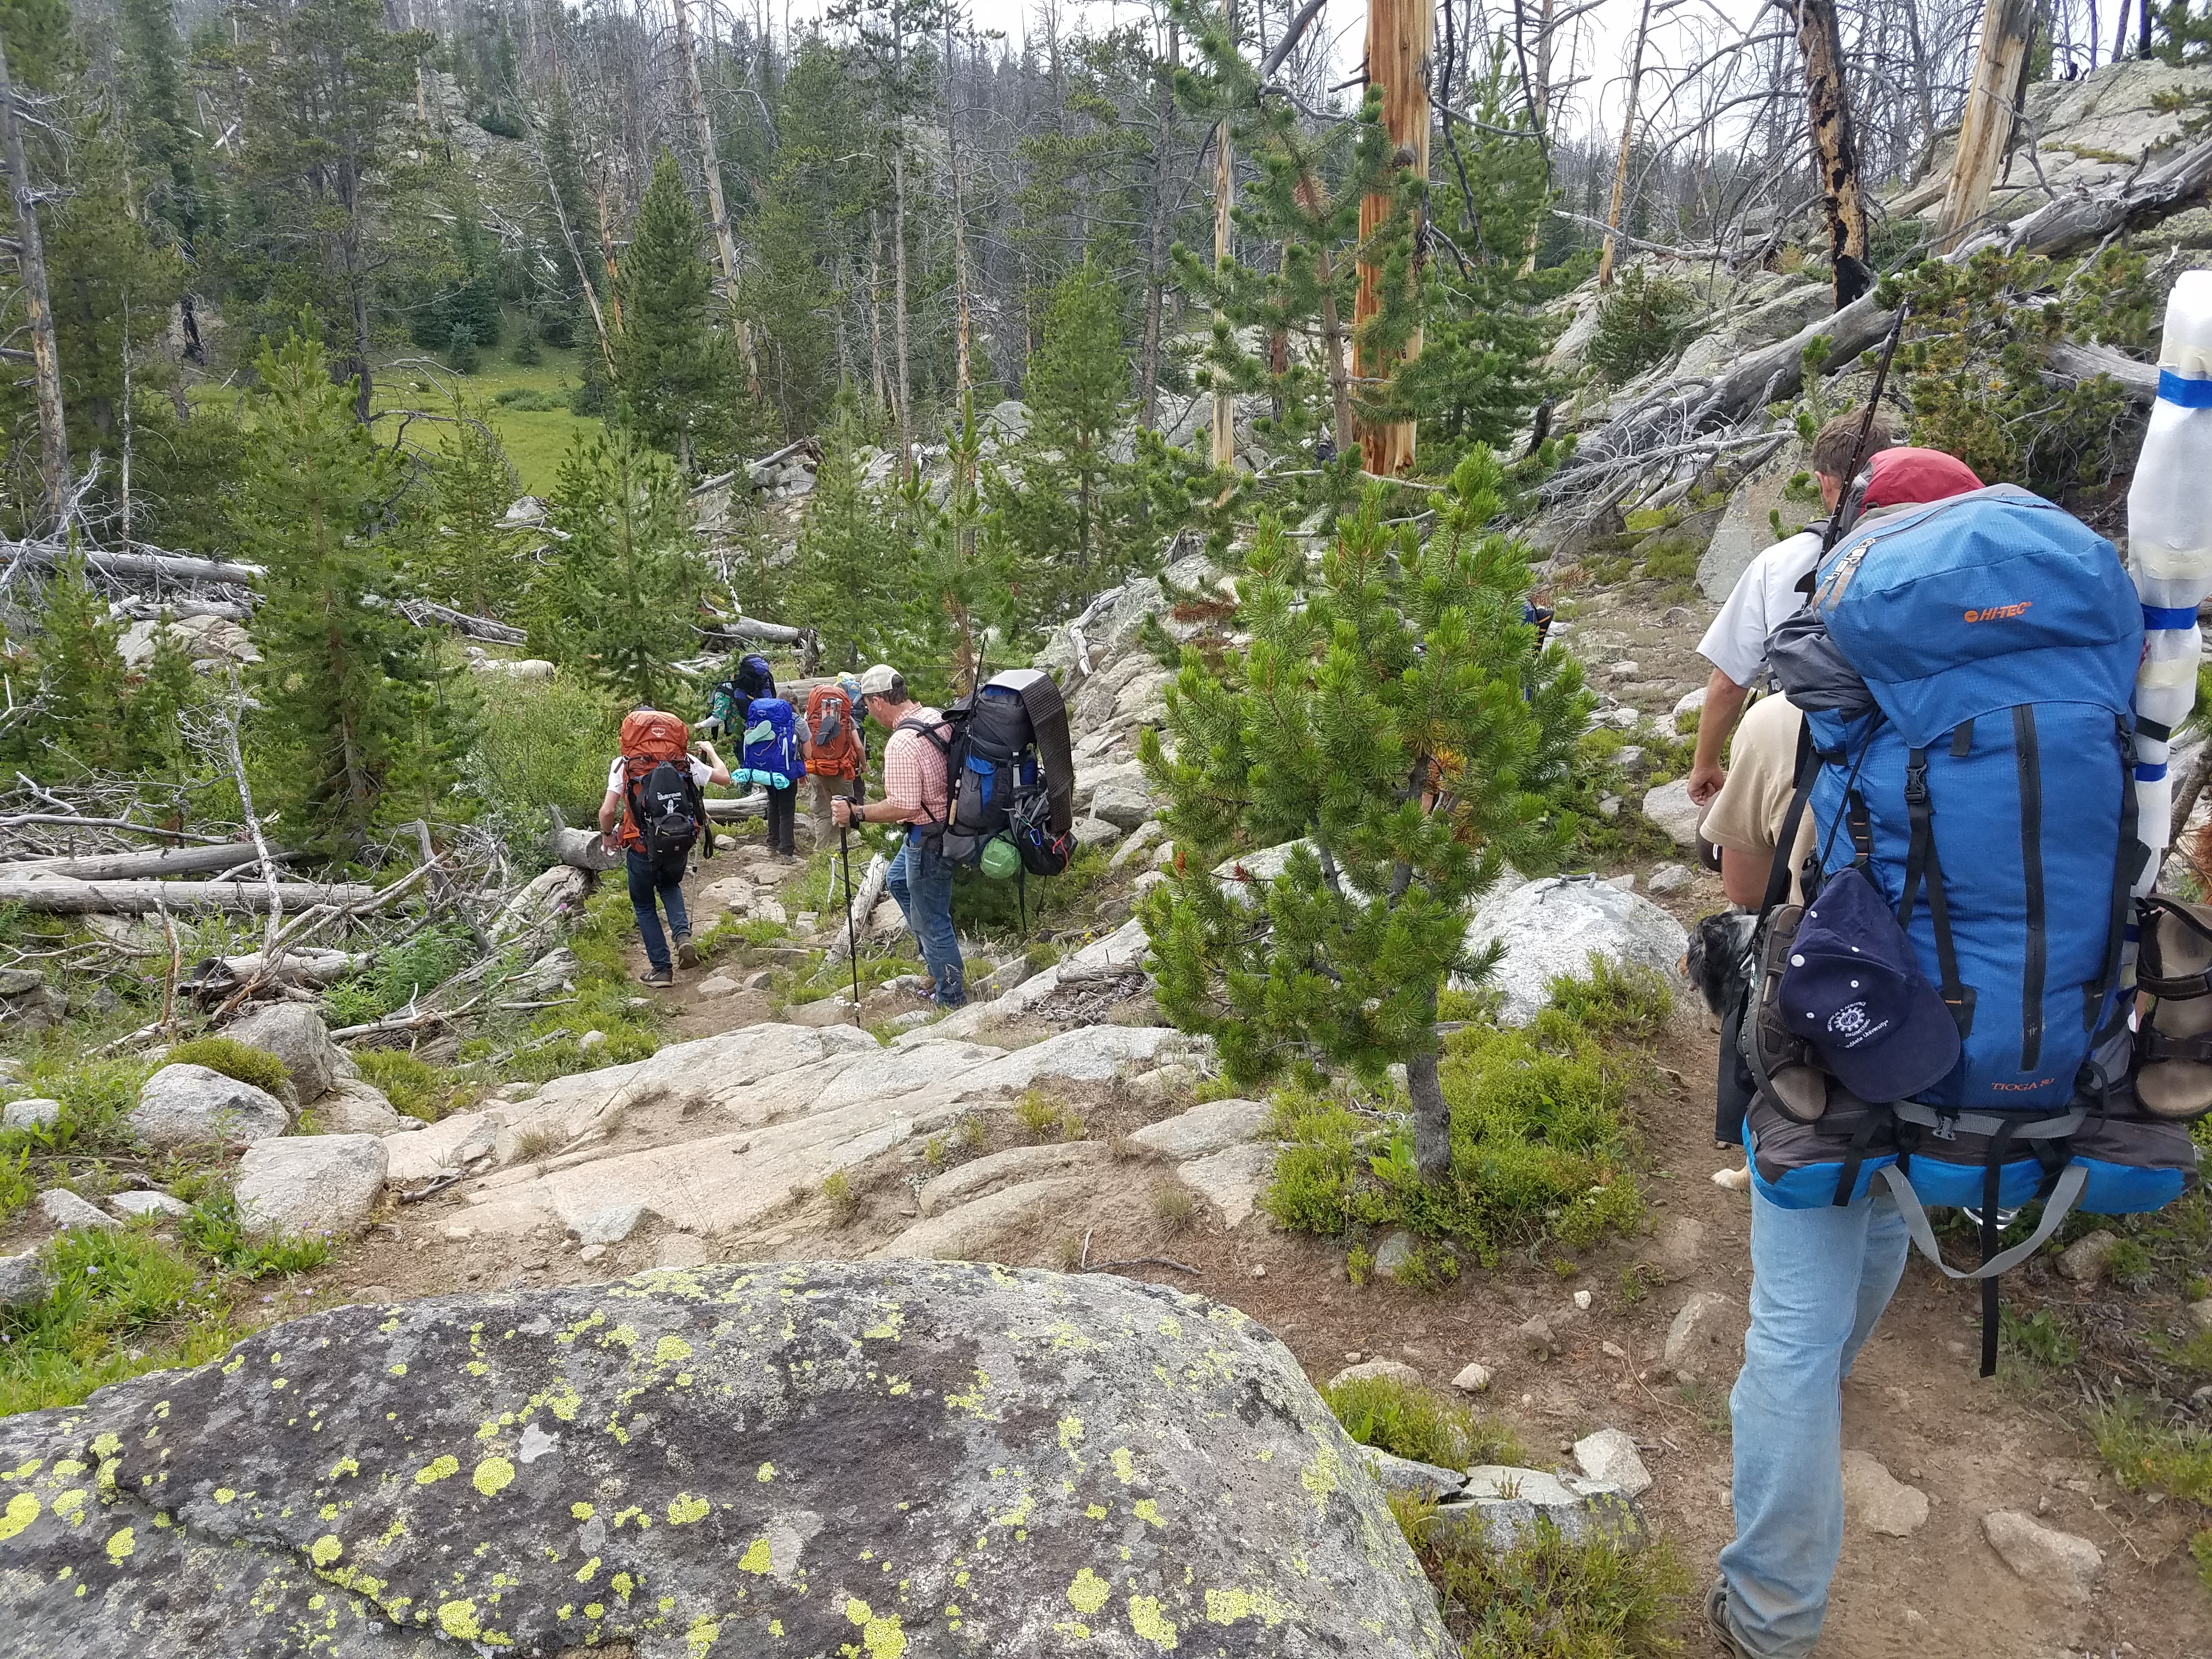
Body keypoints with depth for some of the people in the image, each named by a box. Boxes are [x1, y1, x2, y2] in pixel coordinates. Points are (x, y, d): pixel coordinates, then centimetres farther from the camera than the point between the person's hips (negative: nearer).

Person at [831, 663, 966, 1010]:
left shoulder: (901, 744, -29)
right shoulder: (936, 717, -1)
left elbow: (903, 807, -32)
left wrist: (855, 812, -22)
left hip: (928, 839, -10)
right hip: (947, 820, 10)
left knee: (932, 922, 4)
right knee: (898, 880, 30)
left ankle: (951, 1001, 17)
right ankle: (937, 958, 37)